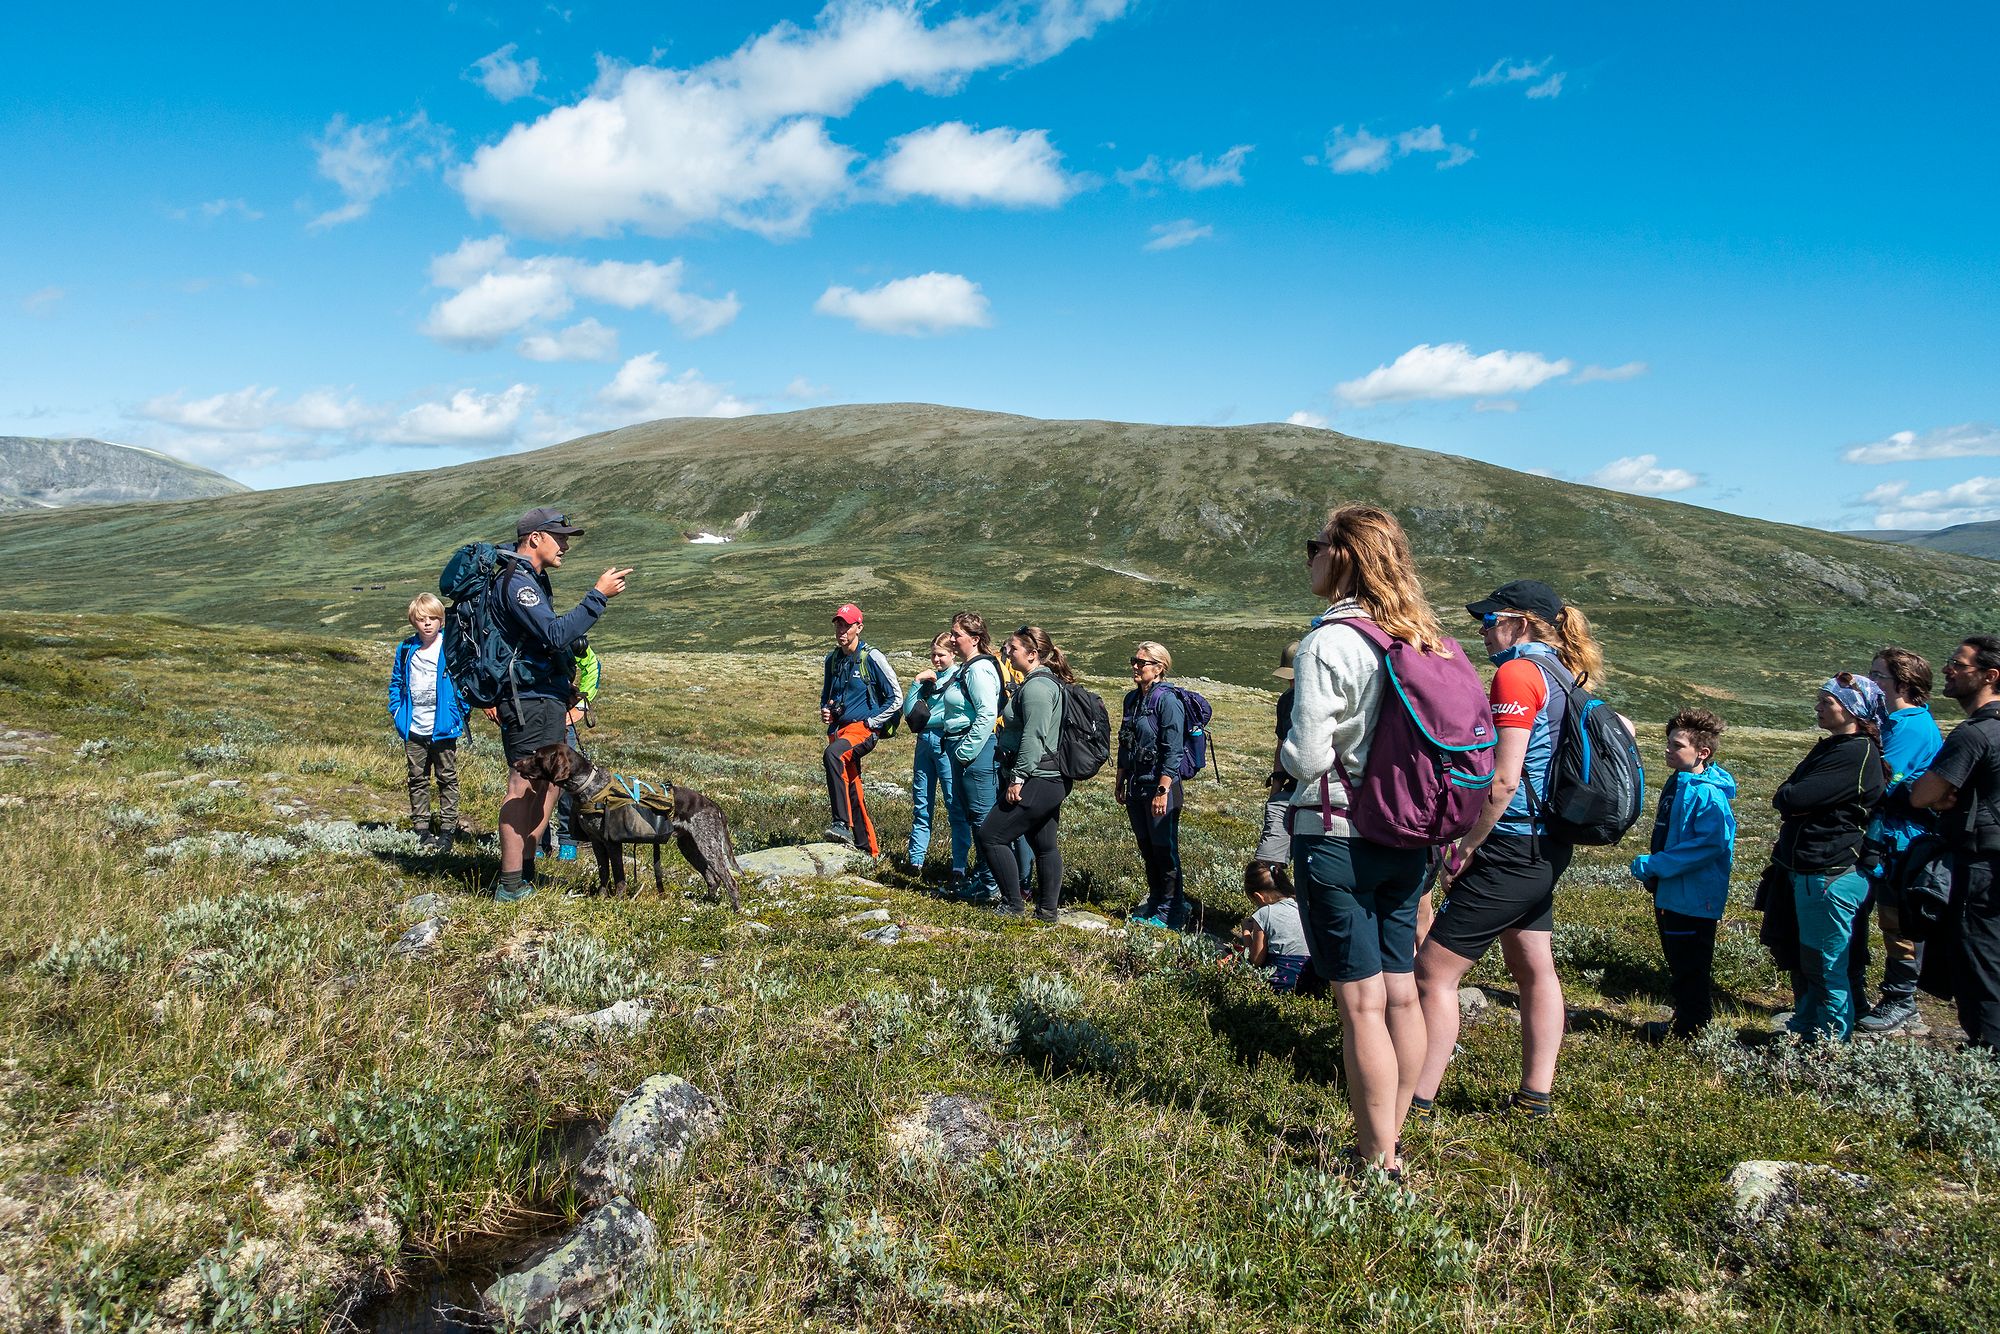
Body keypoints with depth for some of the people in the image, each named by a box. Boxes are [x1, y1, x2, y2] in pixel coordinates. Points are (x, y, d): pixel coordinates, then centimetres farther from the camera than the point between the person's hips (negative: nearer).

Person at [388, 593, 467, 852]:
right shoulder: (406, 650, 3)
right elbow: (396, 681, 15)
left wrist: (462, 714, -7)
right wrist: (396, 710, 4)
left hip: (443, 728, -3)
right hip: (414, 730, 4)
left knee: (447, 778, 6)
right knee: (418, 780, 10)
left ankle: (447, 830, 13)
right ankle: (421, 829, 18)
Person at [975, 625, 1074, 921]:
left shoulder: (1036, 686, -17)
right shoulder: (1050, 681, 16)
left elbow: (1033, 737, -25)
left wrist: (1018, 778, -22)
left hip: (1037, 782, -11)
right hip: (1053, 779, 11)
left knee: (990, 835, -4)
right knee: (1044, 846, 15)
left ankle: (1013, 904, 2)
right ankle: (1048, 909, 21)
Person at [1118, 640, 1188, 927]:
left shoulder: (1167, 701, -14)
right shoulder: (1132, 698, 10)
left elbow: (1172, 752, -17)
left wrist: (1163, 791, -20)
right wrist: (1120, 783, 18)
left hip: (1160, 785, -8)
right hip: (1136, 786, 8)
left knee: (1164, 849, 1)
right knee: (1146, 848, 16)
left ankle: (1170, 910, 12)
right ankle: (1154, 901, 28)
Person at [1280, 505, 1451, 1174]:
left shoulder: (1328, 642, -16)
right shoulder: (1424, 640, 6)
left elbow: (1305, 757, -17)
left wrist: (1286, 751, 4)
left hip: (1338, 838, -7)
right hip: (1407, 839, 8)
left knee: (1361, 1005, 0)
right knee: (1400, 993, 13)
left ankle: (1374, 1164, 10)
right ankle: (1390, 1145, 27)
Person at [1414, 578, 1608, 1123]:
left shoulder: (1517, 674, -17)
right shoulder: (1564, 676, 11)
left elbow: (1502, 781, -23)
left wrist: (1463, 850, -15)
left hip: (1510, 848, -10)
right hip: (1547, 848, 10)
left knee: (1434, 971, -5)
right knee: (1534, 968, 18)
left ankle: (1417, 1102, 0)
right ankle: (1535, 1096, 29)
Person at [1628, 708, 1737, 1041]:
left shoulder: (1708, 794, -21)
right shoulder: (1677, 783, 8)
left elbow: (1710, 844, -29)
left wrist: (1653, 865, -25)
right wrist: (1652, 868, 9)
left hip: (1694, 897, -9)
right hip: (1671, 892, 10)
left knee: (1689, 967, 4)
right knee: (1678, 961, 20)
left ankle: (1690, 1027, 17)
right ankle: (1686, 1018, 33)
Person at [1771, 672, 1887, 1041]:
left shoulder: (1856, 755, -19)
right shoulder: (1831, 747, 14)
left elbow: (1792, 798, -23)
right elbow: (1786, 796, 13)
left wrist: (1787, 797, -4)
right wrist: (1795, 803, -6)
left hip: (1831, 875, -10)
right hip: (1808, 871, 10)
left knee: (1828, 967, 1)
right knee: (1809, 962, 19)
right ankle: (1803, 1031, 30)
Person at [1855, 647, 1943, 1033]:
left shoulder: (1913, 727, -19)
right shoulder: (1890, 719, 11)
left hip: (1898, 845, -9)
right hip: (1872, 839, 9)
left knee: (1898, 926, 4)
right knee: (1853, 919, 15)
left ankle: (1901, 1005, 17)